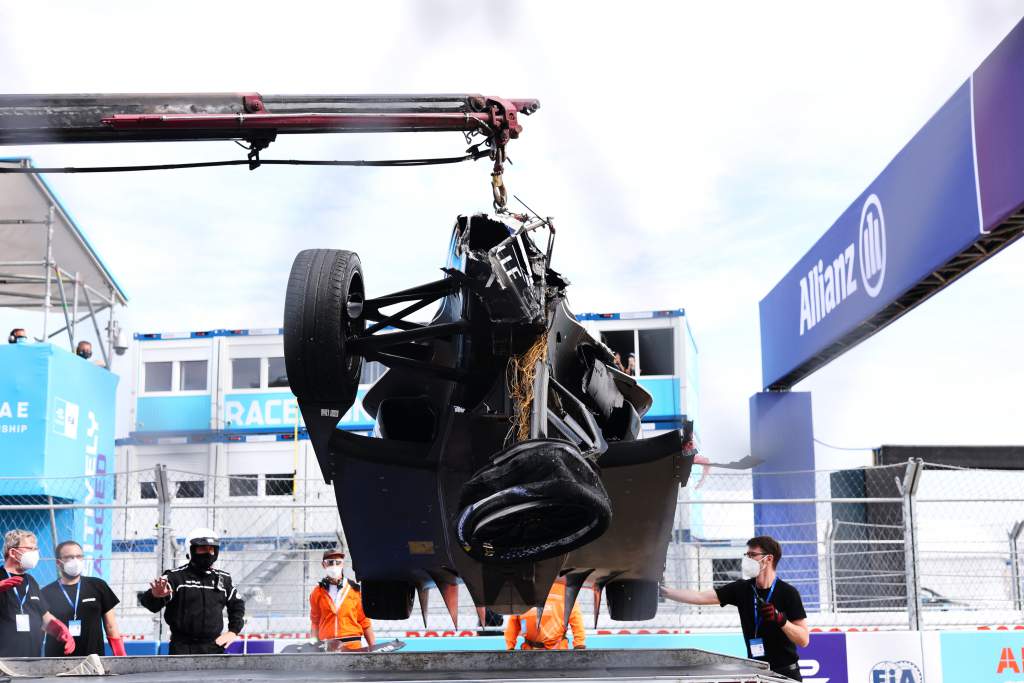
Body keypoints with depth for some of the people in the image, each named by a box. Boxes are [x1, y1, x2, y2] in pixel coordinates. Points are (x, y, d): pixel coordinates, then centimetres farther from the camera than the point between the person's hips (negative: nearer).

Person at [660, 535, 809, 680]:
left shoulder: (787, 593, -11)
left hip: (785, 674, -4)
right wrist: (662, 591, -9)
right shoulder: (742, 589, 1)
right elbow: (699, 597, -2)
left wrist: (780, 619, -27)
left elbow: (804, 640, -12)